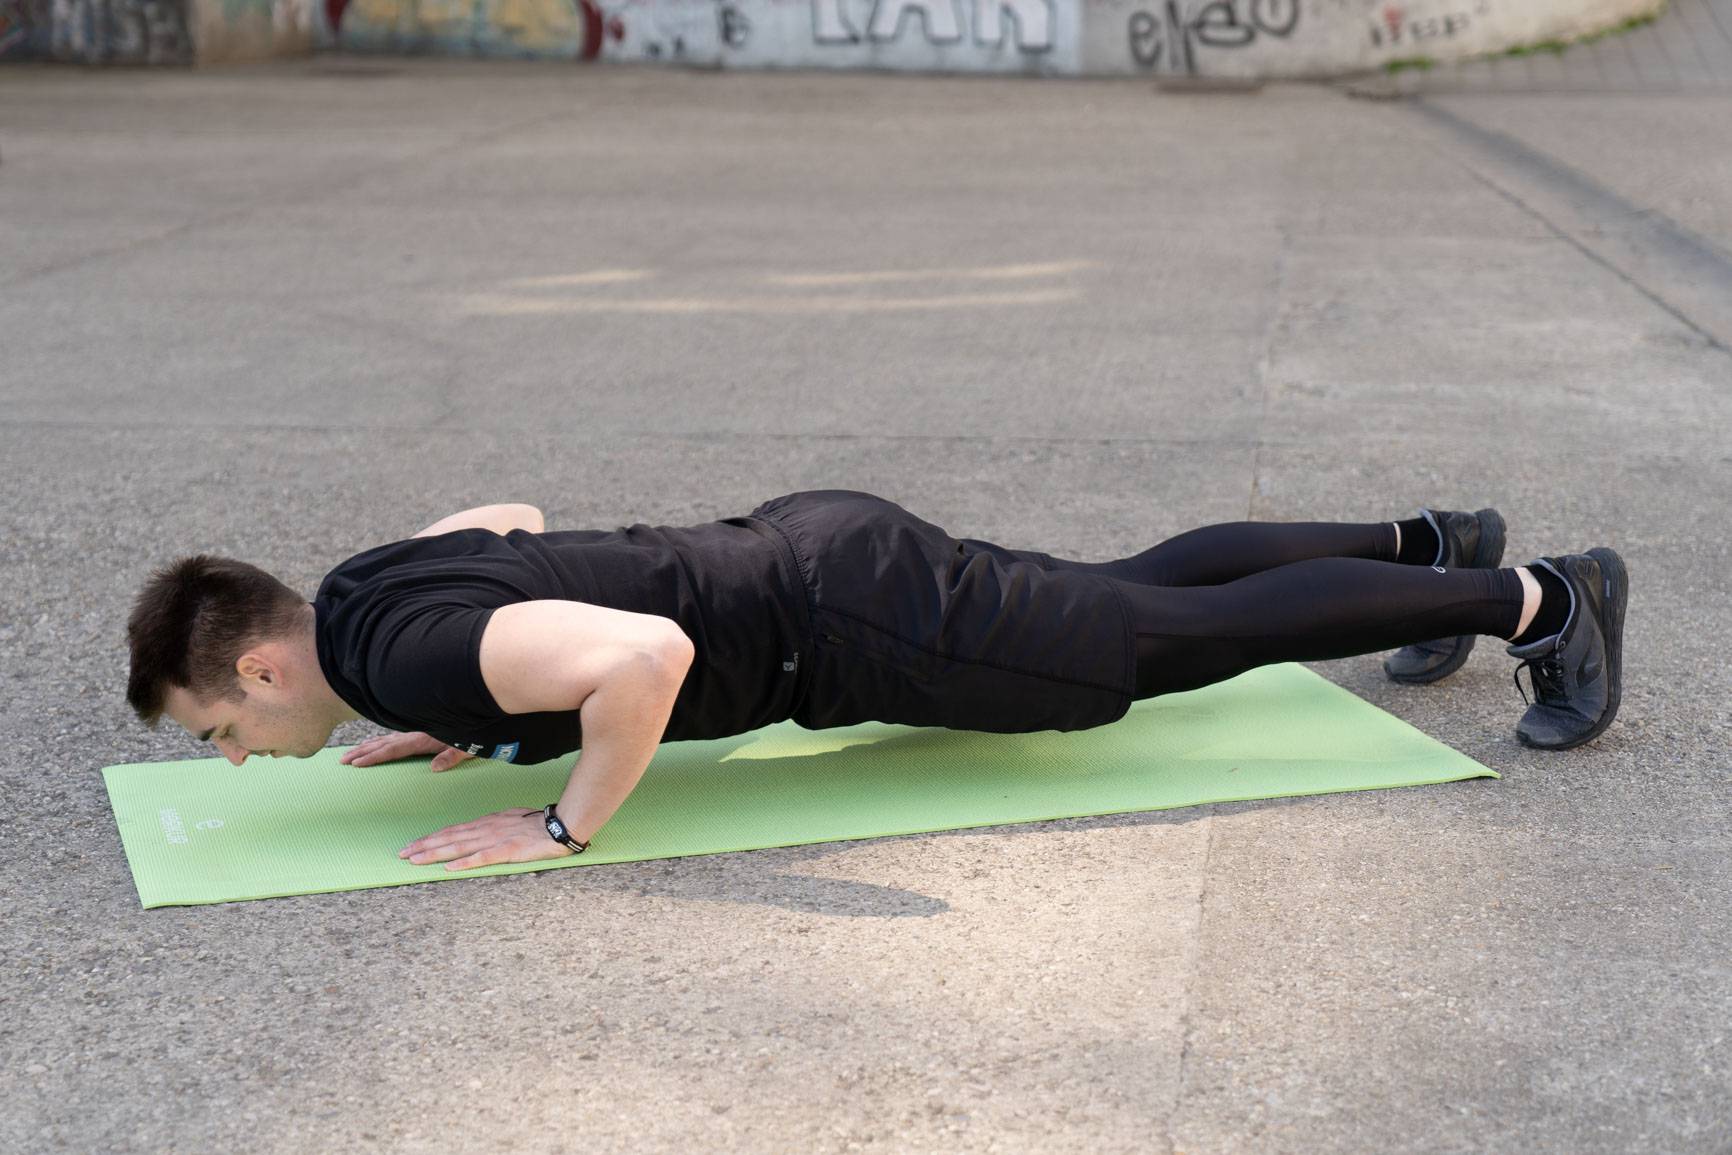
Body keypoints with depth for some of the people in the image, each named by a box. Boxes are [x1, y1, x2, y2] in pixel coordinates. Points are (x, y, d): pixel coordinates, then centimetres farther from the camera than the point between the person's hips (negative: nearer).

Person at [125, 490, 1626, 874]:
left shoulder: (402, 653, -23)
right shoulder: (366, 589, 6)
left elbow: (646, 654, -39)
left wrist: (561, 827, -24)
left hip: (851, 622, -9)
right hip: (813, 553, 9)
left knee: (1187, 642, 0)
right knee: (1132, 595, 23)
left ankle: (1540, 598, 12)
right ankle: (1428, 545, 36)